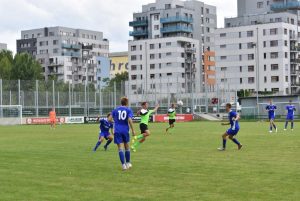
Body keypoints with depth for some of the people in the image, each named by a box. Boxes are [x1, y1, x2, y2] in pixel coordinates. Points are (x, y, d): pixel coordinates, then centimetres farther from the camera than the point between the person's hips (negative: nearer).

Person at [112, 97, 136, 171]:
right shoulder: (128, 110, 1)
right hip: (125, 131, 0)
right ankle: (128, 163, 28)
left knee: (120, 148, -3)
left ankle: (123, 165, -11)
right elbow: (129, 120, -13)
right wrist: (133, 130, -10)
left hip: (117, 131, 0)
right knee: (127, 147, 18)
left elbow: (113, 119, 10)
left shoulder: (115, 110, 6)